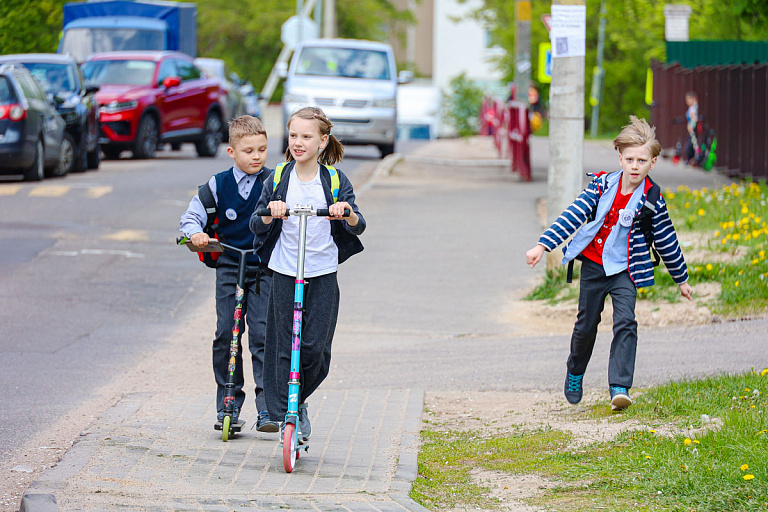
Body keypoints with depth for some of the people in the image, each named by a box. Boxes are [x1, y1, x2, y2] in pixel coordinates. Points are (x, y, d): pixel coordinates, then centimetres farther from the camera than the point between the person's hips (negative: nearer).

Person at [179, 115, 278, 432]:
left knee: (263, 334, -9)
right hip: (229, 267, 1)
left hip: (264, 268, -1)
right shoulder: (218, 185, 1)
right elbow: (192, 216, 3)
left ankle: (267, 408, -8)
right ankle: (228, 403, 12)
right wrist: (194, 233, -18)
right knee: (225, 335, -1)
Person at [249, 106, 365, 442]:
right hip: (284, 272, 1)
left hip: (322, 274, 0)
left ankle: (298, 403, 20)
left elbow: (358, 227, -4)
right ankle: (285, 416, 5)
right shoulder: (278, 180, 3)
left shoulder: (335, 181, 1)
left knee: (315, 347, -4)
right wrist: (270, 214, -21)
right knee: (285, 347, -2)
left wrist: (348, 214, -26)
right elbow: (256, 225, 1)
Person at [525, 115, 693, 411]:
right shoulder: (602, 185, -6)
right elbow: (574, 215, -9)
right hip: (593, 266, 2)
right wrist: (543, 245, -18)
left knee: (625, 322, -19)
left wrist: (681, 279, 11)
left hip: (624, 270, -2)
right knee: (586, 324, 12)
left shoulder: (652, 201, -9)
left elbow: (667, 242, 2)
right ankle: (575, 373, 39)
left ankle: (620, 388, -22)